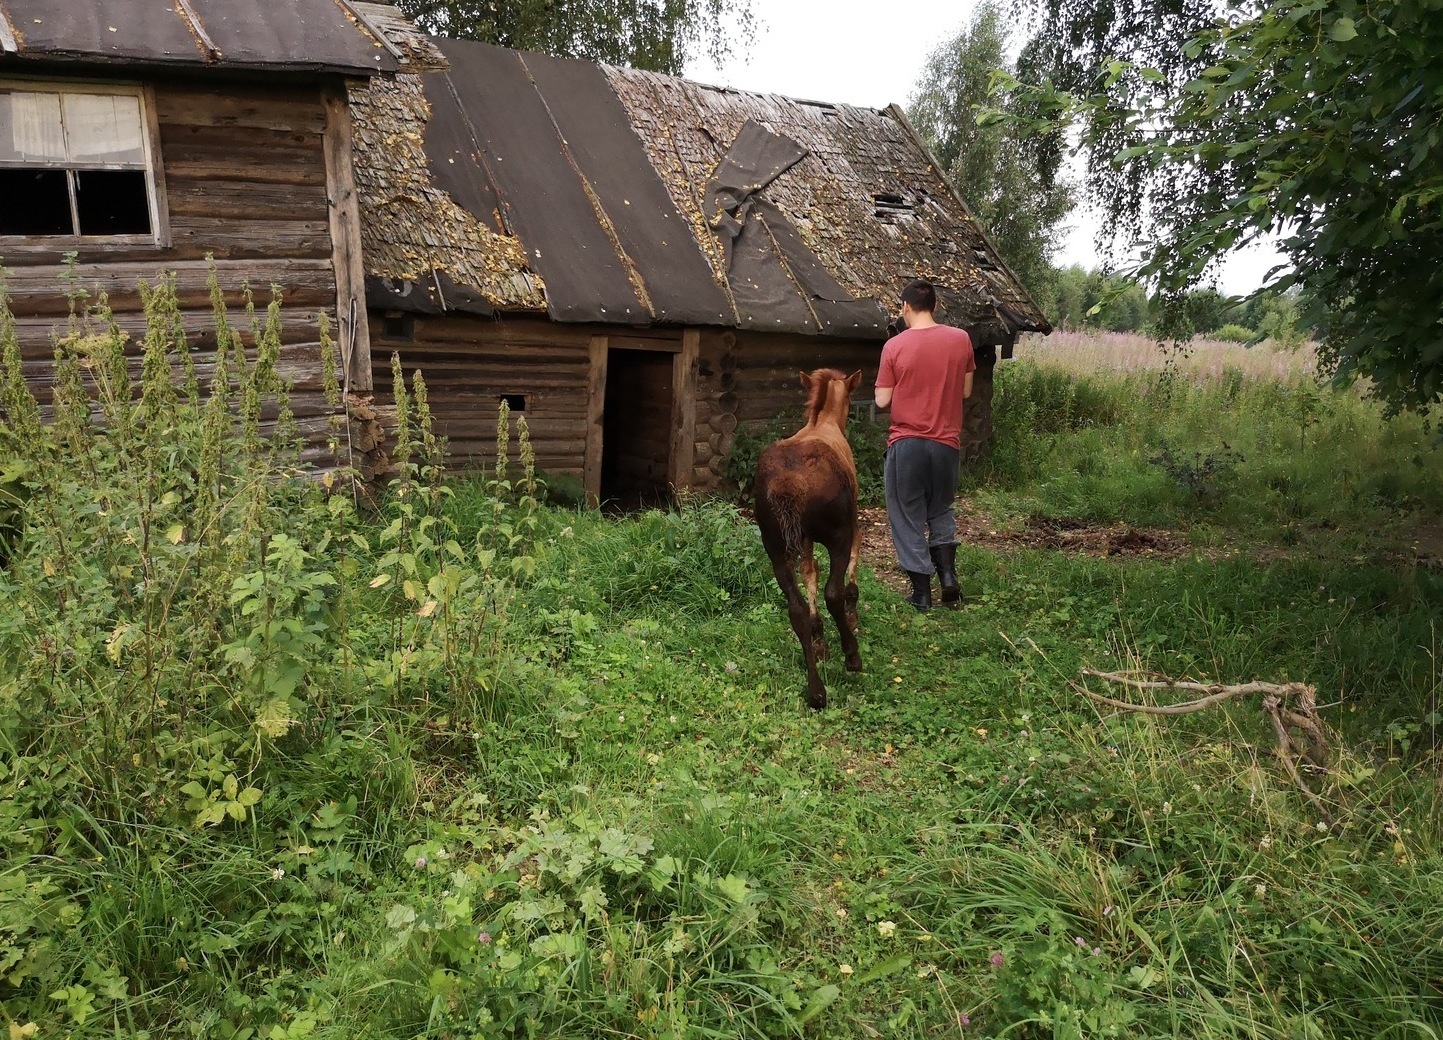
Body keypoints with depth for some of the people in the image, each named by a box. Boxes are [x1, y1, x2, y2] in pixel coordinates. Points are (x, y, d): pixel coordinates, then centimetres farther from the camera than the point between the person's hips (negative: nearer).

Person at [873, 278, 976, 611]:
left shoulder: (895, 346, -9)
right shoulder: (960, 339, -2)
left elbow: (882, 402, -6)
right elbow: (966, 392, 6)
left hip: (906, 443, -3)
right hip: (947, 442, 3)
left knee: (908, 517, 8)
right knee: (941, 511, 22)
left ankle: (922, 593, 10)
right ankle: (948, 574, 8)